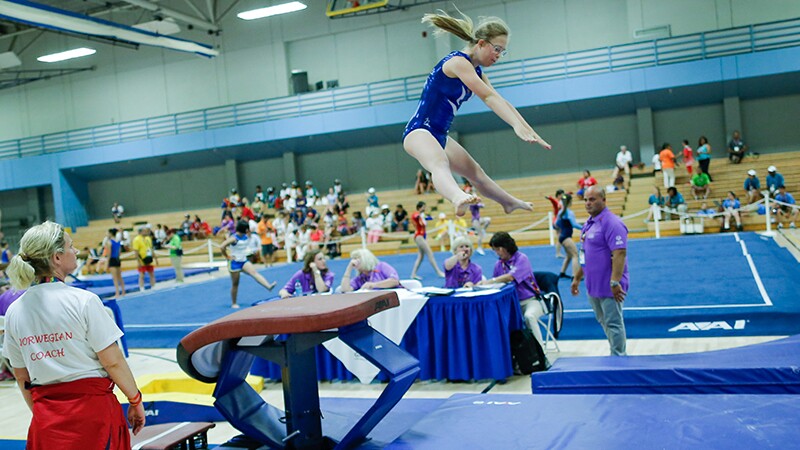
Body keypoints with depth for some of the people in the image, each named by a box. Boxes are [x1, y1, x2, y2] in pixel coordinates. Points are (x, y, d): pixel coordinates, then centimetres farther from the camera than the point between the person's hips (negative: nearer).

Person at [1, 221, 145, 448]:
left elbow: (21, 377, 9)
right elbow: (113, 362, -12)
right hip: (92, 408, -4)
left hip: (47, 419, 5)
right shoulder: (83, 301, -14)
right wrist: (135, 401, 0)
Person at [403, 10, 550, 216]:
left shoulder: (476, 72, 12)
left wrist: (530, 131, 5)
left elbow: (501, 102, 10)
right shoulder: (458, 61, -18)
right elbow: (488, 98, -30)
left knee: (475, 172, 28)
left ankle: (509, 202, 52)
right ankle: (458, 198, -74)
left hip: (439, 135, 10)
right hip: (419, 130, -10)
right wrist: (517, 125, -39)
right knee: (440, 164, -43)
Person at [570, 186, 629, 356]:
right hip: (593, 285, 9)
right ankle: (617, 354, 30)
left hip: (608, 287, -9)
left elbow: (619, 254, -24)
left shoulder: (612, 223, -16)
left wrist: (615, 282, -30)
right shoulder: (589, 224, 13)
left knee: (613, 323, -1)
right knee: (604, 322, 17)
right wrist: (577, 278, 22)